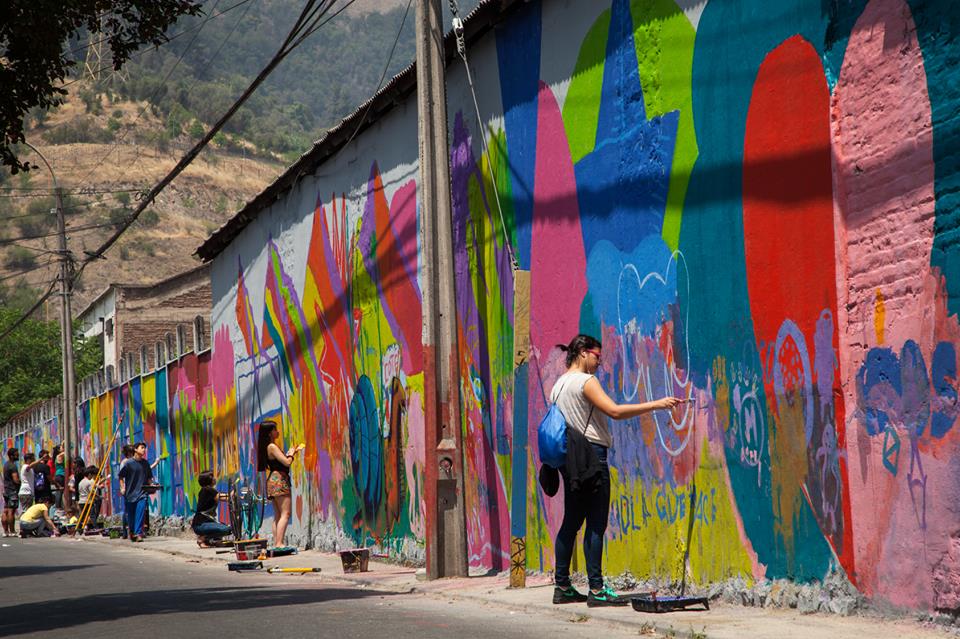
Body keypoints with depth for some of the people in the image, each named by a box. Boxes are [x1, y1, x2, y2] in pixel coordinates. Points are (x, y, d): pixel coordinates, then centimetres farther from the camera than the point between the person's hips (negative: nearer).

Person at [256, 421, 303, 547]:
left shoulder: (268, 447, 16)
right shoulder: (272, 447, -13)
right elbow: (287, 462, -19)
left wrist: (293, 451, 23)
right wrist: (291, 454, 0)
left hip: (273, 480, 10)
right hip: (279, 481, -10)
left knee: (278, 516, 11)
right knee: (285, 514, -15)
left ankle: (276, 543, 8)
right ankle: (279, 544, -24)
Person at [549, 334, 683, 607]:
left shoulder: (558, 385, 17)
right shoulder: (585, 381, -10)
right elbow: (615, 411, -20)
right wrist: (656, 405, -20)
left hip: (570, 459, 9)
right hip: (591, 455, -9)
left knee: (571, 522, 11)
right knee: (596, 524, -8)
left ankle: (562, 586, 13)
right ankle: (596, 590, -10)